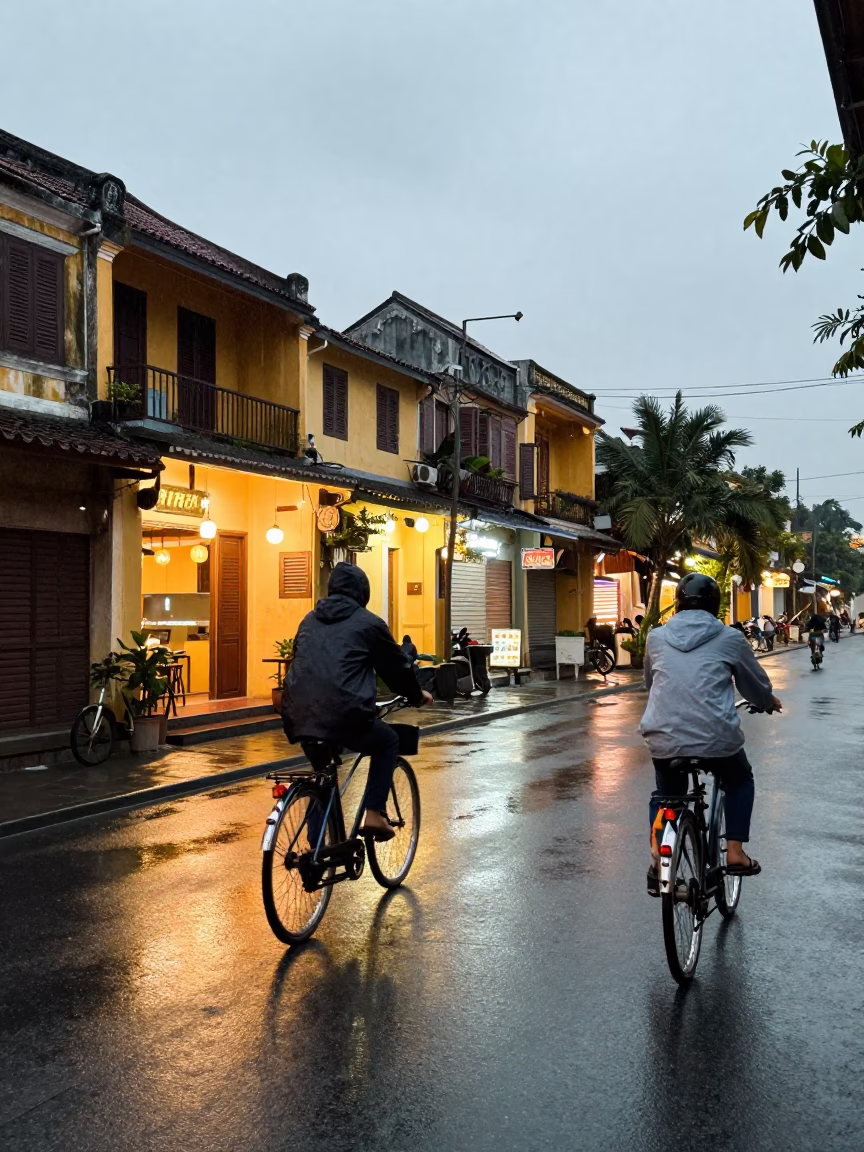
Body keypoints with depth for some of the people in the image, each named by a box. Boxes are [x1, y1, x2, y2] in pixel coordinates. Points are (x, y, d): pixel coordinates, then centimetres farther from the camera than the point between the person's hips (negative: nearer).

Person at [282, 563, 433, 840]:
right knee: (388, 741, 24)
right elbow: (397, 665, 15)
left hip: (298, 716, 5)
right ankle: (374, 814, 10)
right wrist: (416, 695, 34)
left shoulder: (309, 620, 22)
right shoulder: (369, 623, 6)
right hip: (344, 715, -5)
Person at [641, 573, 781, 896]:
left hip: (663, 738, 2)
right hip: (716, 738, -2)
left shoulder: (657, 637, 9)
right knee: (739, 782, 29)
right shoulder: (729, 638, 3)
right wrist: (769, 702, 39)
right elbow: (755, 682, 17)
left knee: (665, 793, 28)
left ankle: (657, 854, 13)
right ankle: (735, 852, 22)